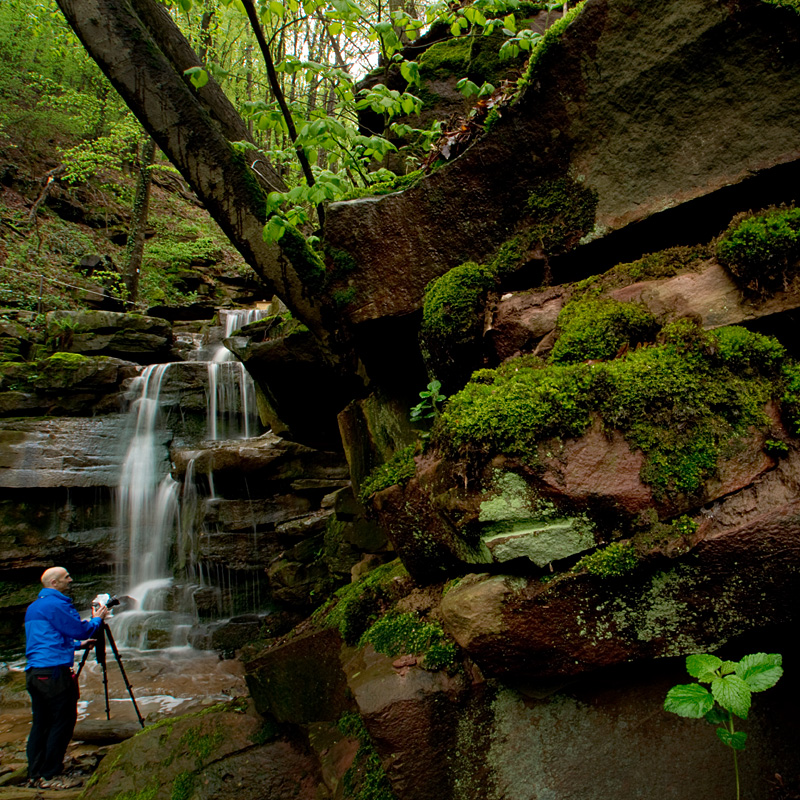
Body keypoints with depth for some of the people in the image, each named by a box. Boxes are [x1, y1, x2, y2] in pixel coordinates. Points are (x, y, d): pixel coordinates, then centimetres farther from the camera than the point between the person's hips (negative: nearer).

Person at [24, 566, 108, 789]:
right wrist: (97, 618, 8)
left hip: (34, 671, 10)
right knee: (62, 723, -1)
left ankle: (35, 775, 18)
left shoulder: (33, 607, 19)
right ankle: (49, 776, 2)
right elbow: (80, 630, -11)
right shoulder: (56, 604, -13)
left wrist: (77, 644, 33)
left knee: (40, 723, 14)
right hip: (54, 672, -10)